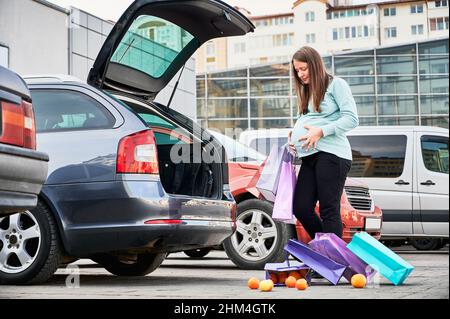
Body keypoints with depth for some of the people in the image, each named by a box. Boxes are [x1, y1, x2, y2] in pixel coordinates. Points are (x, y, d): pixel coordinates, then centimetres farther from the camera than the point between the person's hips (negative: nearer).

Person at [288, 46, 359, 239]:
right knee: (301, 208, -2)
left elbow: (352, 119, -8)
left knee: (329, 210, -9)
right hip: (310, 156, 8)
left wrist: (321, 132, -15)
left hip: (331, 153, -8)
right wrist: (293, 135, 7)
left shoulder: (336, 84, 2)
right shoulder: (306, 92, 26)